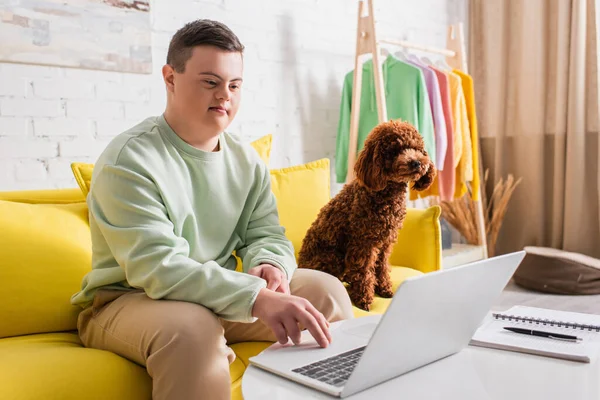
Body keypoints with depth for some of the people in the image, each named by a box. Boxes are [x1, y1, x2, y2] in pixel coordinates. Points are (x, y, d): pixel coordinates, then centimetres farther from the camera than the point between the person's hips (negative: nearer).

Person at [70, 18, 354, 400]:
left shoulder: (247, 160, 3)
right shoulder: (128, 160, -18)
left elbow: (266, 235, 4)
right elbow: (156, 267, -28)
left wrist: (268, 264, -22)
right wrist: (256, 297, -40)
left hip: (219, 295, 6)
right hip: (127, 299, -5)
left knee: (325, 290, -8)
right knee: (191, 326, -39)